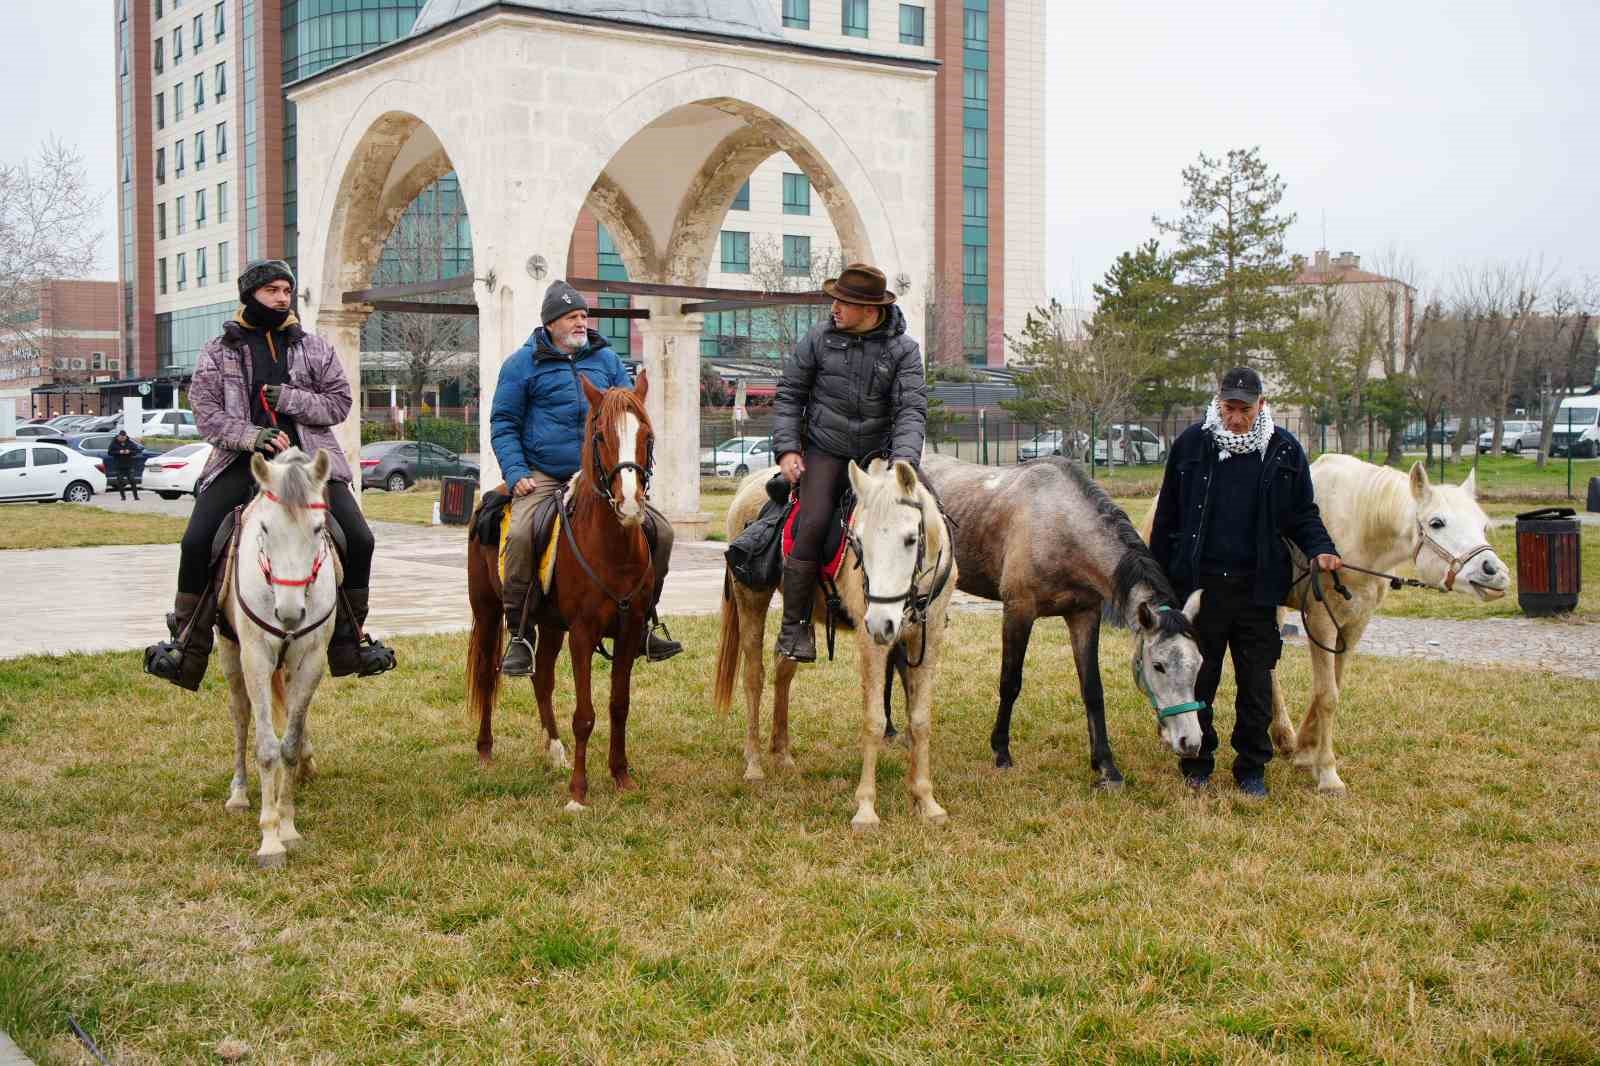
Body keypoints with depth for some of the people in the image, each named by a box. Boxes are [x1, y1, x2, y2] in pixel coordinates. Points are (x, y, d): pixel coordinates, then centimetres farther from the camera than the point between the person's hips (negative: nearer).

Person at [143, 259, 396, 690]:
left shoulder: (314, 348, 13)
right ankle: (186, 647, -1)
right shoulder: (218, 352, 9)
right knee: (197, 542, -17)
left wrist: (290, 399, -8)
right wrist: (252, 435, -17)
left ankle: (348, 641, 6)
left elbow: (340, 402, 8)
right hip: (240, 461, -1)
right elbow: (207, 413, 0)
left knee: (359, 540, -12)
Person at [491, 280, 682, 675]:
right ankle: (519, 636, -17)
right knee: (522, 535, -31)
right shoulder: (523, 363, 4)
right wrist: (516, 473, -10)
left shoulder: (606, 358, 13)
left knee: (661, 531, -5)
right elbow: (503, 424, 4)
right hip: (543, 477, -4)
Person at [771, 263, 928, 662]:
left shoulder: (903, 349, -3)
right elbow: (789, 395, 6)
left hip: (877, 455, 2)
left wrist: (903, 463, -27)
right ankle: (795, 625, -14)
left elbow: (911, 410, -11)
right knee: (812, 525, -21)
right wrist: (787, 448, -6)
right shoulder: (819, 337, 0)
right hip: (824, 452, -1)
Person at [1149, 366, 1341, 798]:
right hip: (1199, 583, 0)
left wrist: (1320, 549, -12)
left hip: (1256, 587, 0)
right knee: (1198, 678, 9)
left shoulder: (1284, 450, 1)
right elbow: (1166, 518, 5)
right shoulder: (1192, 444, 0)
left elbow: (1303, 514, 8)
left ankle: (1252, 769, 18)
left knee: (1256, 682, 5)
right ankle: (1197, 764, 23)